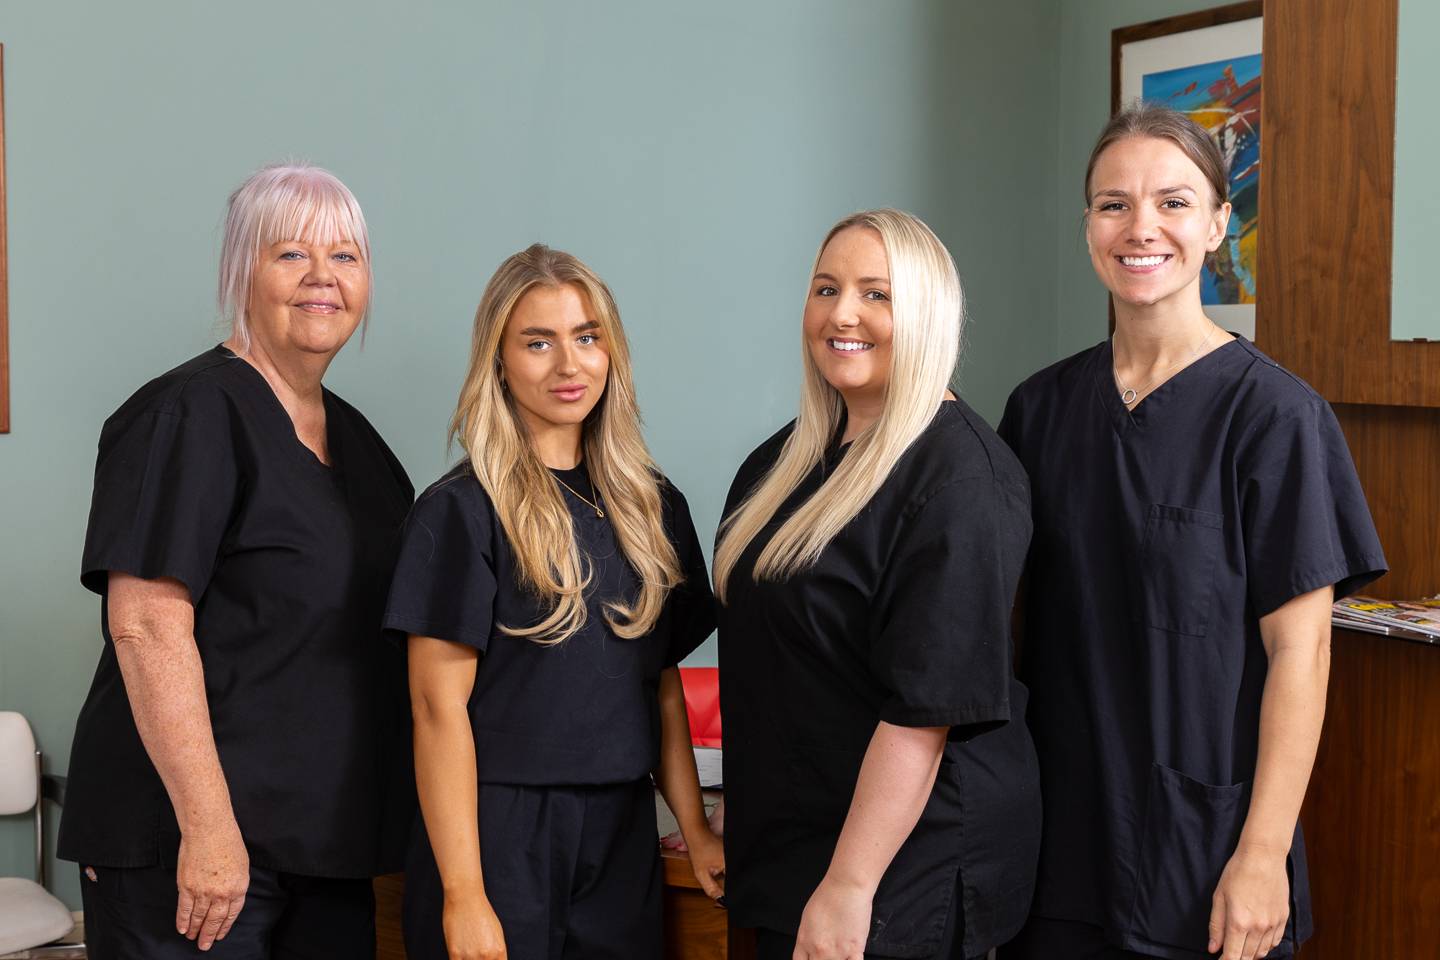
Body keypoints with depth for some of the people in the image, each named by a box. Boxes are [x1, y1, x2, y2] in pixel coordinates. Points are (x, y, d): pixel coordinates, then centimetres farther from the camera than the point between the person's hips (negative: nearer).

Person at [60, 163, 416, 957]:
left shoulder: (353, 436, 14)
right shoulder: (189, 415, -10)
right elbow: (146, 627, -19)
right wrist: (207, 823, -23)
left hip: (330, 842, 7)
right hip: (190, 843, -7)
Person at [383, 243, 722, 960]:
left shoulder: (653, 507, 8)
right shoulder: (461, 511, -8)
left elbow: (665, 682, 12)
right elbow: (439, 709, -12)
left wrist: (695, 829, 3)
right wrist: (462, 894, -16)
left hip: (623, 833, 5)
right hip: (499, 835, -5)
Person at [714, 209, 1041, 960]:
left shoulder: (957, 473, -17)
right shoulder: (789, 459, 7)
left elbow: (927, 705, -22)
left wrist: (850, 887, -25)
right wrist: (736, 816, 16)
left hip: (904, 869, -7)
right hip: (784, 848, 7)